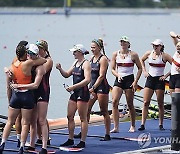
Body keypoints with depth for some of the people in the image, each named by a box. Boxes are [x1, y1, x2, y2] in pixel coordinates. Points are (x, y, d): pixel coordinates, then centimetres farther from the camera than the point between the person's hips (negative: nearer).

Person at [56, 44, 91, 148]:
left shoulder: (86, 64, -11)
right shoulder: (75, 63, 13)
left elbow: (87, 79, -22)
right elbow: (67, 75, 22)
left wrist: (73, 87, -24)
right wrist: (60, 69, 2)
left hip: (83, 93, -9)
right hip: (74, 93, 9)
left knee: (83, 118, -2)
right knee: (70, 116, 10)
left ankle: (83, 142, 2)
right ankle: (71, 139, 19)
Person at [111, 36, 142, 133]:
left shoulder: (133, 55, -2)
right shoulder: (115, 54, 5)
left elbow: (140, 68, 2)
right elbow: (112, 69, 6)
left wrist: (136, 81, -7)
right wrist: (118, 75, -14)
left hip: (129, 79, -2)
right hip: (118, 80, 2)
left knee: (130, 104, 4)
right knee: (114, 102, -12)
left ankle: (132, 126, 20)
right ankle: (116, 127, -11)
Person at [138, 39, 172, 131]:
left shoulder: (164, 56, -8)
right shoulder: (149, 53, 4)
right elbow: (142, 60, 24)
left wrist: (166, 75, -12)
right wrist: (144, 71, 12)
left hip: (159, 80, -3)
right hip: (150, 79, 3)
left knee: (160, 104, 2)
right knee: (146, 102, -4)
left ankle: (161, 124, 11)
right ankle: (142, 124, -5)